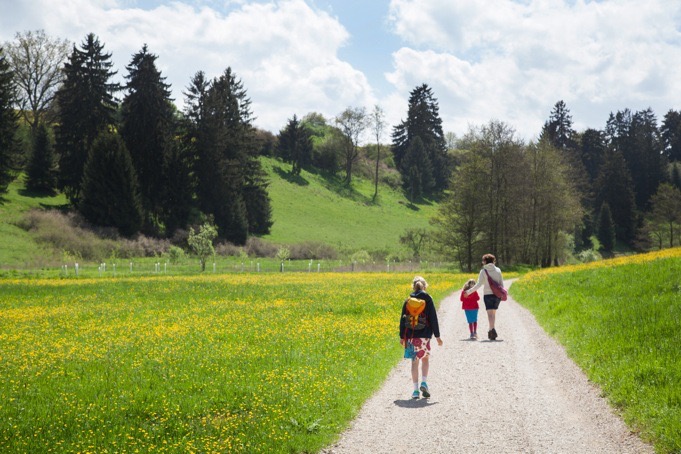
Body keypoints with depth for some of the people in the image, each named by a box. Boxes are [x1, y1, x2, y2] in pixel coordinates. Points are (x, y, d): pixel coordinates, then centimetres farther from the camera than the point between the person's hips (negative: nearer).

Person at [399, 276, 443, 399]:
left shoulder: (408, 301, 5)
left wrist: (402, 336, 13)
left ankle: (416, 389, 3)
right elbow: (433, 318, -3)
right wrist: (437, 336, 2)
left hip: (411, 335, 2)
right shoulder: (428, 299, -3)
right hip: (424, 335, -2)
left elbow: (403, 319, 7)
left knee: (414, 361, 6)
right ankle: (424, 382, -2)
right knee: (426, 358, 16)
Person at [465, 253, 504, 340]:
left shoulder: (483, 271, -5)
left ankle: (492, 329, -24)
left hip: (488, 295, -3)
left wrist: (469, 292, -4)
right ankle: (491, 331, 17)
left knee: (490, 313, -6)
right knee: (493, 312, 16)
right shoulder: (498, 270, 6)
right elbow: (501, 283, 7)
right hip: (497, 295, 3)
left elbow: (479, 284, -9)